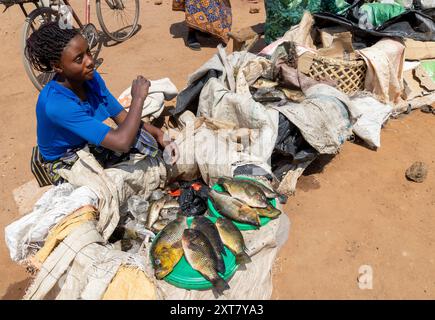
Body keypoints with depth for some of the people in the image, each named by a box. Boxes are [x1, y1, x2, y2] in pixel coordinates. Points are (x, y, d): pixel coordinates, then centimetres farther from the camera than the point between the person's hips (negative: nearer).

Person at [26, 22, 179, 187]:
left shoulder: (91, 77, -13)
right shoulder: (55, 104, -35)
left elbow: (121, 116, -4)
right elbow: (121, 142, -41)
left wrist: (160, 135, -19)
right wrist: (138, 98, -29)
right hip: (65, 166, -6)